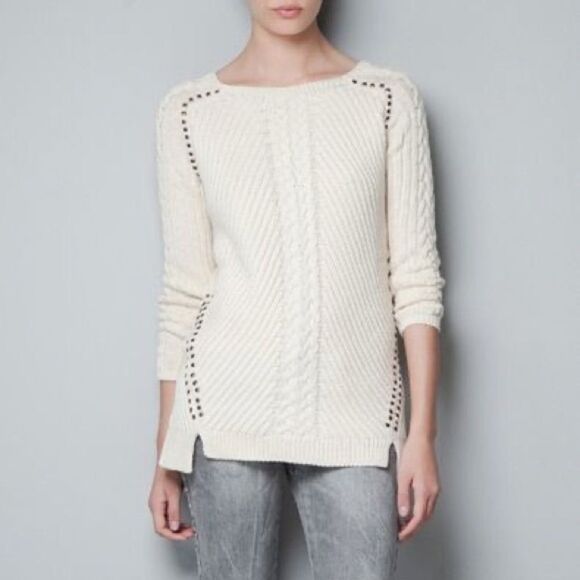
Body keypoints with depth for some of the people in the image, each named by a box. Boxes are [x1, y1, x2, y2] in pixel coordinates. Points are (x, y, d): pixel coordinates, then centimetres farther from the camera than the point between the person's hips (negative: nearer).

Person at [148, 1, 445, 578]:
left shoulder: (388, 98, 3)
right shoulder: (188, 110, 4)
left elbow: (414, 275, 2)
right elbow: (184, 288, 6)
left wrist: (423, 432, -4)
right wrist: (165, 454, 7)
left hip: (356, 415, 0)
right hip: (227, 408, 0)